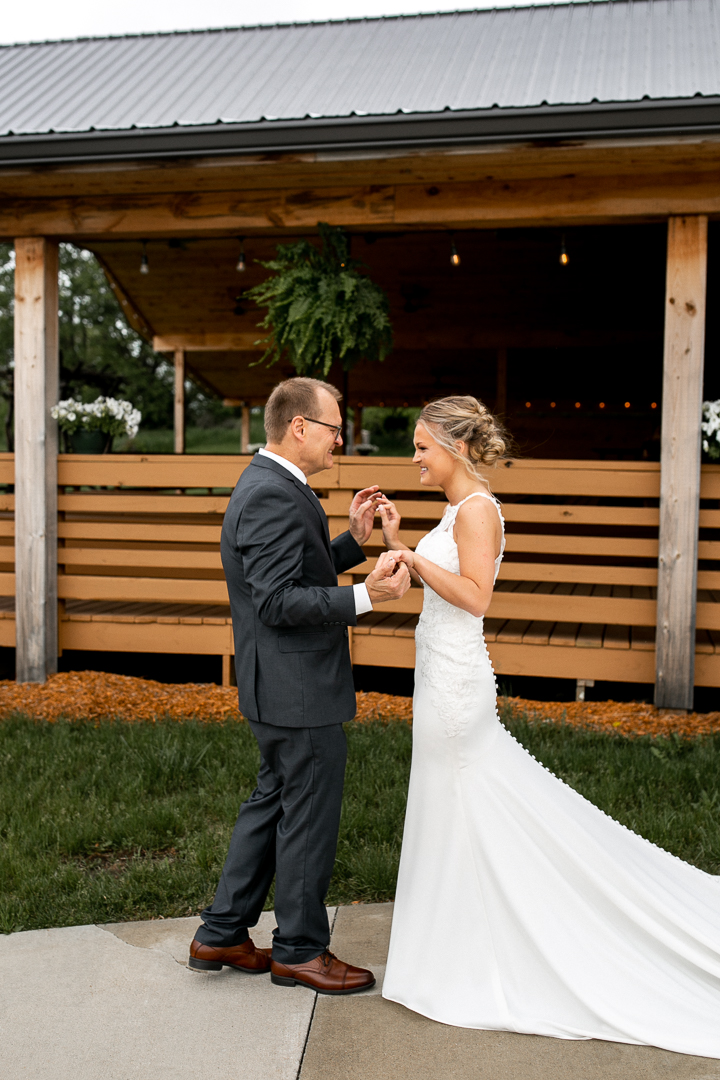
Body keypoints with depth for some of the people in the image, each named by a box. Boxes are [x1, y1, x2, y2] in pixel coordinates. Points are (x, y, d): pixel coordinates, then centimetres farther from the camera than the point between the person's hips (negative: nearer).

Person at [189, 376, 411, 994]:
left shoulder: (271, 485, 13)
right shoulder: (274, 496, -21)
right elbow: (278, 601, -26)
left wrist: (354, 539, 7)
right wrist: (365, 597, -30)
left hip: (281, 687, 11)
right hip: (299, 689, -11)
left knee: (274, 803, 20)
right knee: (309, 818, 4)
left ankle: (221, 935, 30)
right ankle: (300, 949, 21)